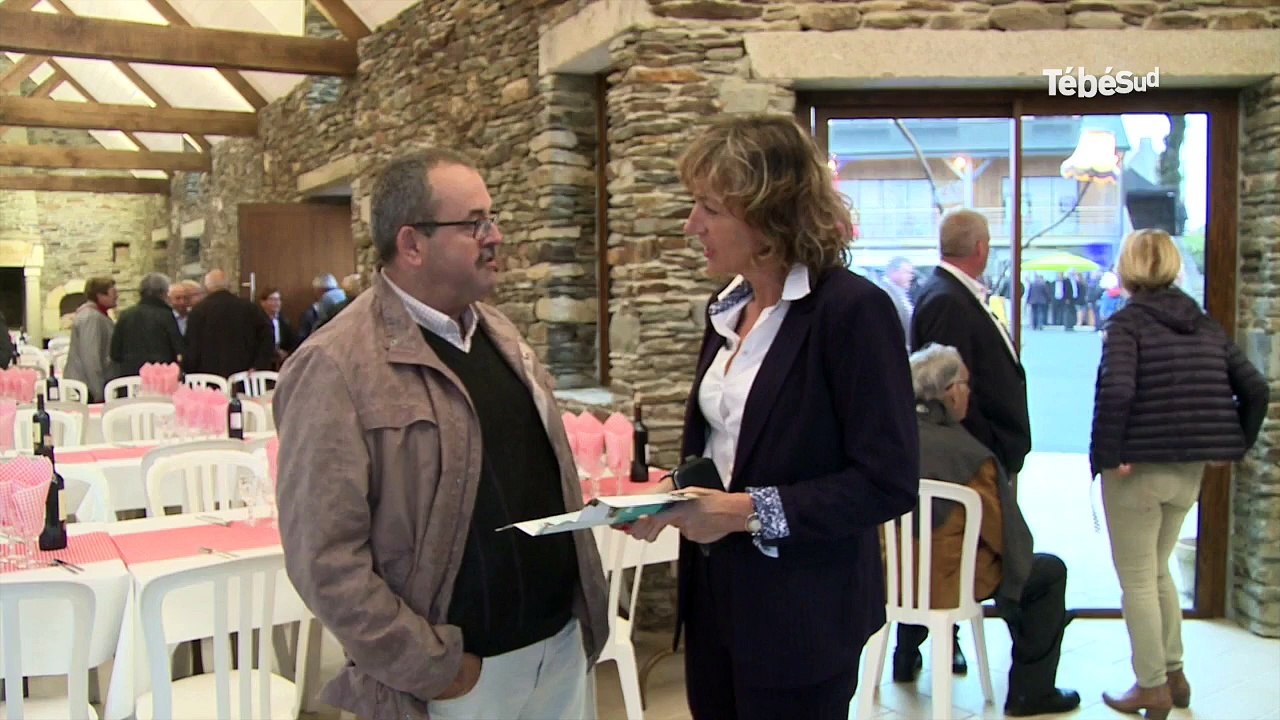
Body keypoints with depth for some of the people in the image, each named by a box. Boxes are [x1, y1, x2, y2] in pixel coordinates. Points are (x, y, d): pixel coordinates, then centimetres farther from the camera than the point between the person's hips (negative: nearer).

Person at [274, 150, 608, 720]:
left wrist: (584, 604, 10)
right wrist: (431, 668, -15)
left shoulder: (498, 332, 7)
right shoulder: (337, 367, -17)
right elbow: (324, 556, -18)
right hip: (464, 674, -6)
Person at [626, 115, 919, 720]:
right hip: (716, 595, 7)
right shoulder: (727, 308, 7)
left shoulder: (852, 309, -17)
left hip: (799, 617, -7)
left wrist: (751, 511, -22)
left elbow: (889, 482, -19)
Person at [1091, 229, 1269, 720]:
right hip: (1190, 471, 7)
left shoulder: (1126, 322, -11)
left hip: (1138, 470, -7)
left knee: (1137, 579, 7)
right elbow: (1256, 390, 4)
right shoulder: (1205, 325, 8)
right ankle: (1174, 674, 29)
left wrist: (1108, 455, -18)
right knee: (1157, 571, 23)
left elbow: (1116, 390, -26)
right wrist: (1234, 446, 12)